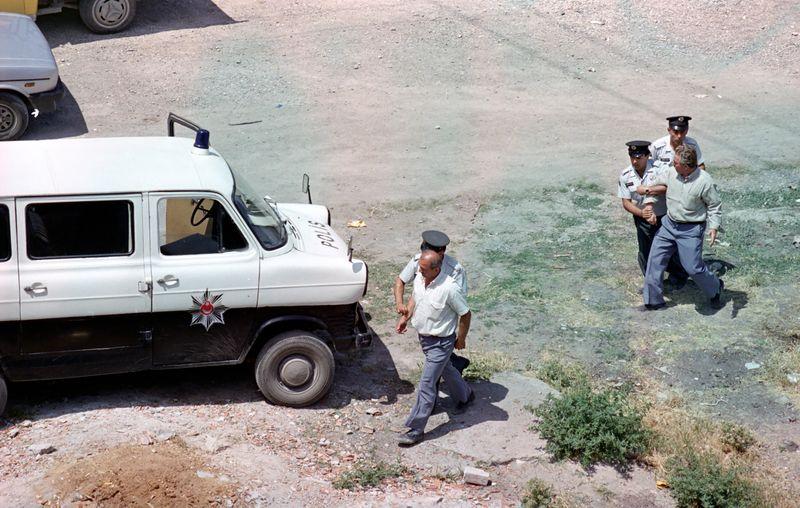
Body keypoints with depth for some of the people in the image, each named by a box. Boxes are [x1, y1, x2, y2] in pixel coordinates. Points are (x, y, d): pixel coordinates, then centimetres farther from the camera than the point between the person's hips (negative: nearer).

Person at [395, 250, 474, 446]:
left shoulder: (450, 288, -29)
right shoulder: (419, 279, -8)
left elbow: (465, 314, -17)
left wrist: (461, 339, -7)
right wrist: (405, 317, 4)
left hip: (441, 342, -8)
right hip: (424, 336, 8)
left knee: (426, 384, -6)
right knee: (445, 370, 28)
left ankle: (415, 430, 2)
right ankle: (465, 396, 55)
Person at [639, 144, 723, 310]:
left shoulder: (704, 181, -19)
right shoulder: (671, 173, -6)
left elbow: (715, 206, -7)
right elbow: (655, 185, 16)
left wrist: (714, 227, -16)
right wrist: (648, 203, 7)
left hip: (691, 230, -5)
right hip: (669, 224, 5)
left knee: (693, 267, -5)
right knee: (655, 260, 5)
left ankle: (715, 289, 27)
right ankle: (653, 301, 17)